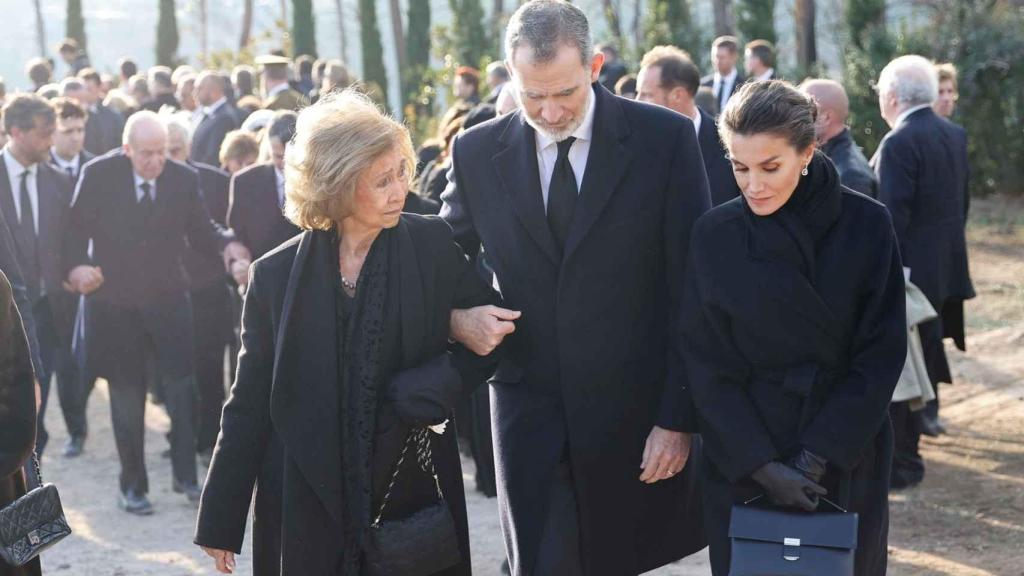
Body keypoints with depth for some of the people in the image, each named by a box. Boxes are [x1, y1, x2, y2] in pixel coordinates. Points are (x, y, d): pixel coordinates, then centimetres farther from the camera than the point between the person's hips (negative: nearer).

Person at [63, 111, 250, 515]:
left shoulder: (184, 179, -2)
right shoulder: (98, 175, -7)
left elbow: (200, 231, 3)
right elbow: (76, 228, -3)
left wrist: (227, 245, -18)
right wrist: (75, 266, -20)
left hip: (168, 300, 1)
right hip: (115, 303, -1)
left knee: (181, 386, -6)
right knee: (127, 397, 7)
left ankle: (185, 474, 9)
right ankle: (133, 486, 18)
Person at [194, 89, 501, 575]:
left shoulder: (433, 245, -4)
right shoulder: (277, 275, -3)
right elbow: (249, 403, 1)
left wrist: (428, 388, -15)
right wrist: (221, 521, 0)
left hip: (414, 493, 1)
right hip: (309, 502, 0)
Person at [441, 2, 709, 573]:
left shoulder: (666, 138, -6)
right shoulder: (478, 152, 1)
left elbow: (693, 292, -5)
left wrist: (679, 417, -8)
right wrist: (456, 318, -9)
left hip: (636, 414, -1)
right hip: (530, 413, 1)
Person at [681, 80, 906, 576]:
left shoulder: (866, 226, -8)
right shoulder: (714, 236, -6)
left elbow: (881, 354, -7)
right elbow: (708, 367, -5)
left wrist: (819, 455, -14)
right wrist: (761, 465, -15)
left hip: (848, 458, 0)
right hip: (742, 462, 0)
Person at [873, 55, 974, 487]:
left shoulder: (899, 143, -20)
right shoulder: (955, 135, 7)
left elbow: (893, 216, -23)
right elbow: (962, 203, 14)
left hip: (908, 270, -8)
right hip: (945, 269, 8)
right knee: (923, 360, 20)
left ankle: (900, 464, 4)